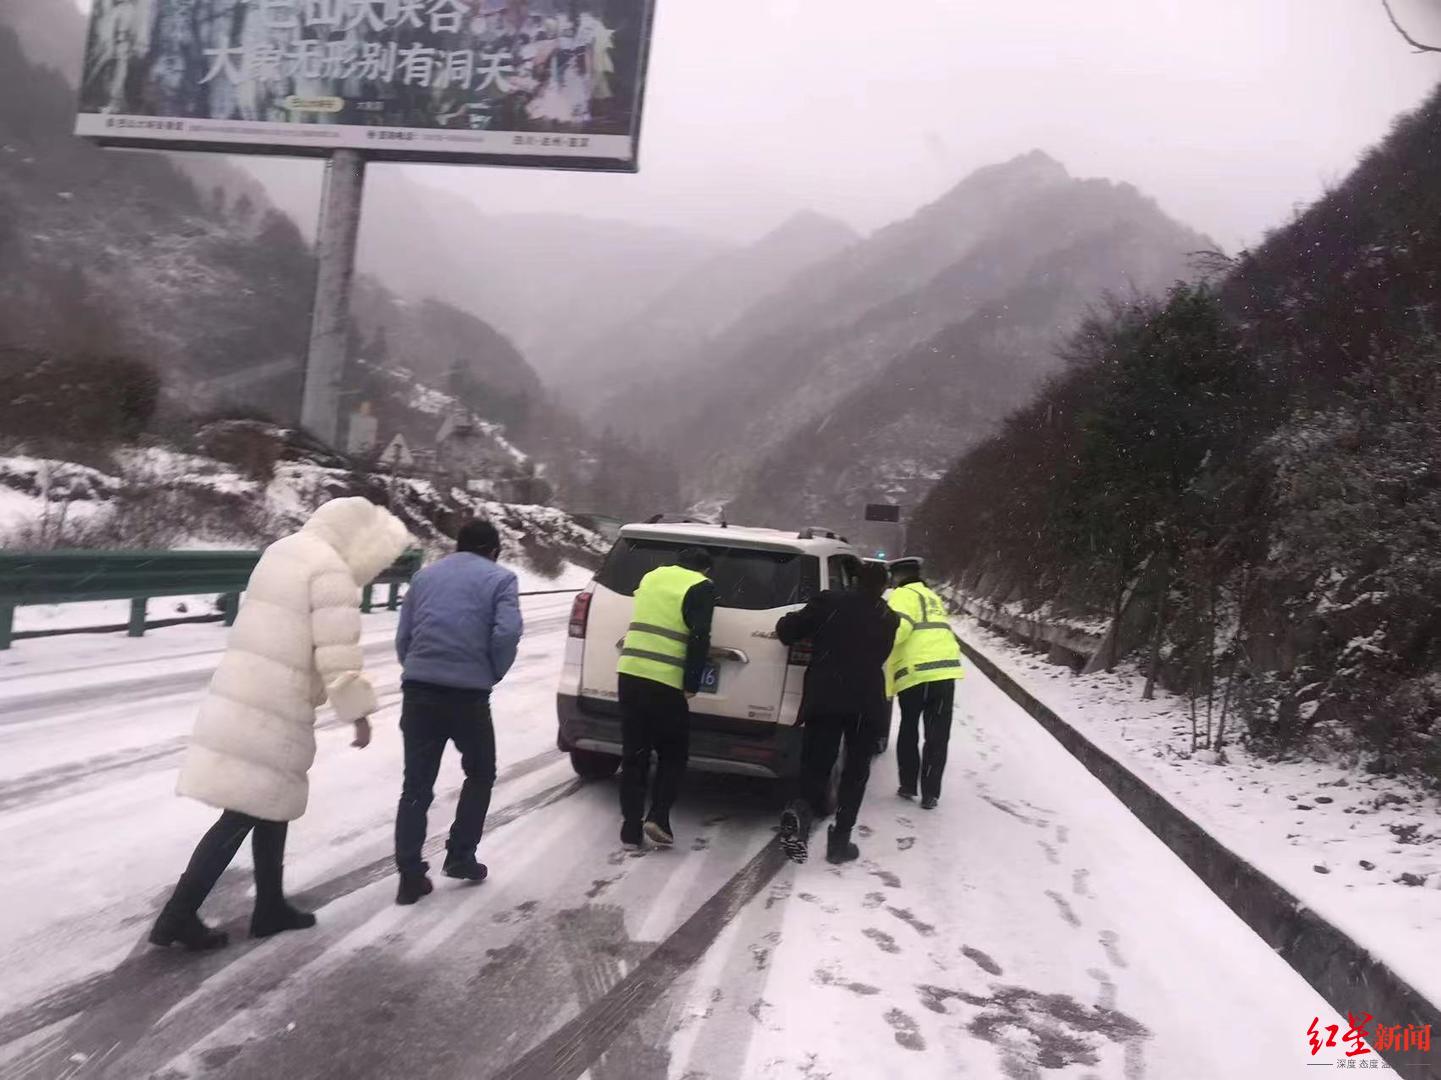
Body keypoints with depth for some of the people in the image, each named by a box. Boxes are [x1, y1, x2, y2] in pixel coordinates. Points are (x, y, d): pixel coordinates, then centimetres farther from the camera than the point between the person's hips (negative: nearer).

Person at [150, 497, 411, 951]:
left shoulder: (284, 551, 16)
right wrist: (359, 712, -8)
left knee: (271, 806, 18)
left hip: (242, 695, 10)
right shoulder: (331, 571, -14)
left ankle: (271, 908, 29)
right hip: (271, 709, -10)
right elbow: (338, 654, -18)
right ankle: (178, 916, 7)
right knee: (246, 813, 1)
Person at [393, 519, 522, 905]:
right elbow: (507, 633, -11)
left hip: (418, 690, 4)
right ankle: (460, 856, 18)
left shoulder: (425, 575, 18)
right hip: (468, 694, -3)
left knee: (416, 785, 10)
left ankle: (410, 875, 7)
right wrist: (492, 674, 4)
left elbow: (402, 635, 14)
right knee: (480, 775, 19)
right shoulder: (500, 579, 4)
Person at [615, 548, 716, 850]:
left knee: (633, 756, 12)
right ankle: (658, 819, -1)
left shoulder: (651, 577, 19)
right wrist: (692, 684, -7)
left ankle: (631, 830, 13)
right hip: (664, 681, -5)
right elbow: (699, 639, -10)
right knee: (673, 755, 12)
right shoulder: (702, 587, 0)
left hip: (629, 672, 5)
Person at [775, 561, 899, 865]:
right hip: (865, 701, 1)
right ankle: (839, 840, 8)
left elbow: (788, 628, -1)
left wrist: (786, 626, 21)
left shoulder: (830, 601, 1)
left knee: (816, 765, 6)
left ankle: (801, 811, -23)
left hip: (823, 697, -1)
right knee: (855, 771, 13)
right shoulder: (889, 619, 9)